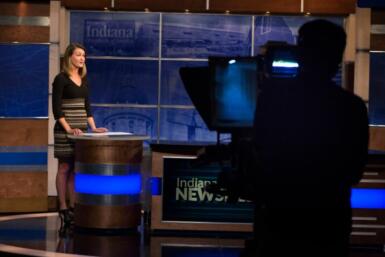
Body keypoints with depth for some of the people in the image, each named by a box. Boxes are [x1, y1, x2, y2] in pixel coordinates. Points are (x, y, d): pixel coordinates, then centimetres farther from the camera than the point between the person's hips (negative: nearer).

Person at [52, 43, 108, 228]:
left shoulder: (83, 79, 13)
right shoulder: (61, 79, -8)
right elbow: (56, 108, -12)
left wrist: (93, 127, 4)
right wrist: (68, 129, -20)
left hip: (81, 129, 7)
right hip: (65, 129, -7)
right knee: (65, 168, -3)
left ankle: (73, 206, 11)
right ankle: (63, 208, 1)